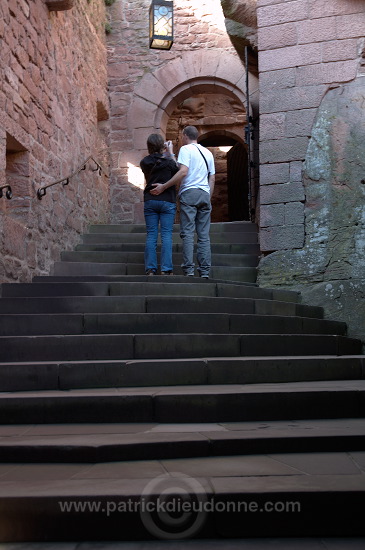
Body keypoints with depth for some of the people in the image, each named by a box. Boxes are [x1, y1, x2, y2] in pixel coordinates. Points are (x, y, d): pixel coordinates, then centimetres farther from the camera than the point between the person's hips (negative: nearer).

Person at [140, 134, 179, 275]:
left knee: (151, 235, 4)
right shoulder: (168, 162, -7)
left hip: (150, 201, 3)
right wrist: (171, 153, 15)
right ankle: (166, 269, -5)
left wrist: (166, 154, 17)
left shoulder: (144, 162, 2)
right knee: (166, 235, -1)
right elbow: (177, 169, 11)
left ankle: (150, 269, 1)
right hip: (168, 201, -3)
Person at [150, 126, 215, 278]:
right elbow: (212, 179, 18)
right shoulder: (208, 153, 21)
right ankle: (205, 271, 0)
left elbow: (183, 171, -14)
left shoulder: (186, 149, 1)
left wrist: (163, 187, -12)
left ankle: (189, 269, -15)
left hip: (189, 192, -6)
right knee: (204, 235, 4)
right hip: (205, 194, 6)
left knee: (187, 233, -8)